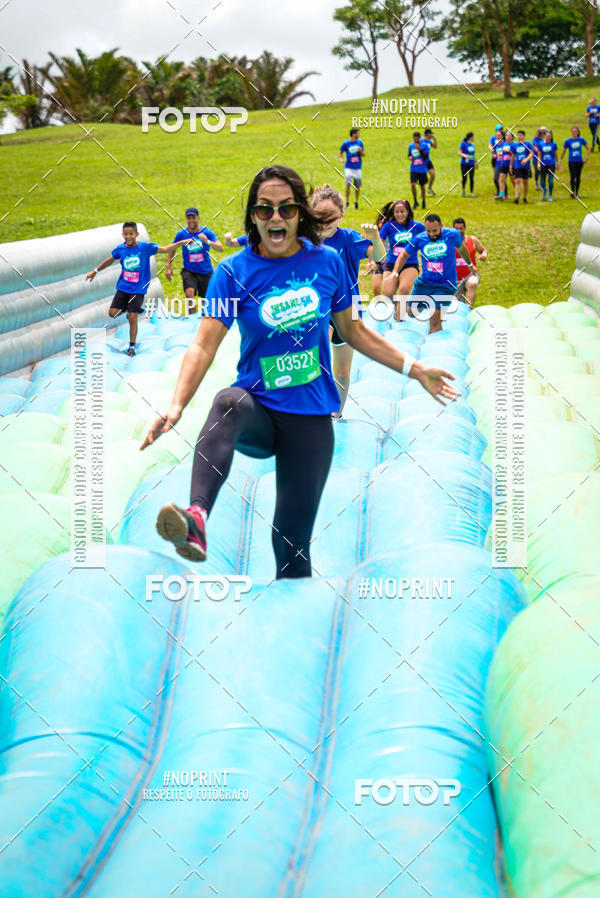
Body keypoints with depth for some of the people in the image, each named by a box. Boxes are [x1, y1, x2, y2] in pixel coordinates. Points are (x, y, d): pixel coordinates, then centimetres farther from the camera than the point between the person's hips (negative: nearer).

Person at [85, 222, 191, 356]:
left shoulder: (145, 247, -10)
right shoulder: (120, 249, -1)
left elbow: (165, 249, -7)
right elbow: (110, 260, 17)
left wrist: (181, 242, -18)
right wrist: (95, 271, 25)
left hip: (138, 289, -3)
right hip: (123, 287, 3)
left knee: (132, 317, -7)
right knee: (113, 313, -4)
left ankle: (132, 346, 8)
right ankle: (129, 309, 29)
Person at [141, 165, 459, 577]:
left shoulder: (328, 262, 3)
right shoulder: (234, 271, -4)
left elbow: (353, 330, 17)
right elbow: (203, 346, -13)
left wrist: (414, 368, 16)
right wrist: (177, 406, -28)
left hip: (311, 417, 2)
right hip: (258, 410, -2)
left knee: (293, 544, -2)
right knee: (228, 402, -39)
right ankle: (196, 521, -61)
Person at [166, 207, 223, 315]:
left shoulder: (207, 232, -8)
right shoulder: (181, 234, -4)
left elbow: (220, 248, -18)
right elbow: (172, 249, 10)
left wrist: (207, 241, -37)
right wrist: (168, 267, 0)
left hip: (206, 271, 1)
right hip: (189, 271, -1)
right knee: (189, 293, -26)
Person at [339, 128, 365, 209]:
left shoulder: (359, 142, 3)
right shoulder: (346, 143, -4)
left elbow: (363, 154, 7)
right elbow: (340, 152, 11)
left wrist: (361, 150, -14)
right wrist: (341, 158, -8)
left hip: (358, 168, 3)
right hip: (349, 168, -3)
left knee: (357, 186, 5)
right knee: (348, 184, -14)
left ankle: (356, 202, 20)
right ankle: (347, 202, -1)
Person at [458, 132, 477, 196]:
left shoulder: (472, 145, 13)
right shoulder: (463, 144, -5)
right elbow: (459, 153, -10)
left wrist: (476, 162, 24)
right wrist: (465, 155, -28)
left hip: (471, 164, 5)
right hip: (464, 164, -5)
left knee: (471, 178, 0)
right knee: (464, 178, -6)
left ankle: (472, 193, 6)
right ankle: (463, 189, 20)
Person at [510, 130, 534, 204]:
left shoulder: (528, 144, -1)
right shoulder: (514, 145, 7)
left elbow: (531, 154, -8)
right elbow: (513, 156, 15)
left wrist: (526, 159, -26)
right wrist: (511, 166, 16)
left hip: (526, 166, -1)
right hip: (517, 167, 1)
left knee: (525, 182, 7)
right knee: (517, 181, -13)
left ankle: (525, 197, 20)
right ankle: (517, 197, -23)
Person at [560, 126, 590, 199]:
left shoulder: (581, 139, 0)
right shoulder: (568, 141, -3)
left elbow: (588, 148, 10)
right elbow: (563, 151, 6)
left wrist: (587, 157, 2)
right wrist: (560, 160, 5)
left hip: (579, 161, 2)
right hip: (571, 161, -2)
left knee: (578, 177, 7)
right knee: (573, 177, -10)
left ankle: (577, 193, 18)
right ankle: (572, 192, -2)